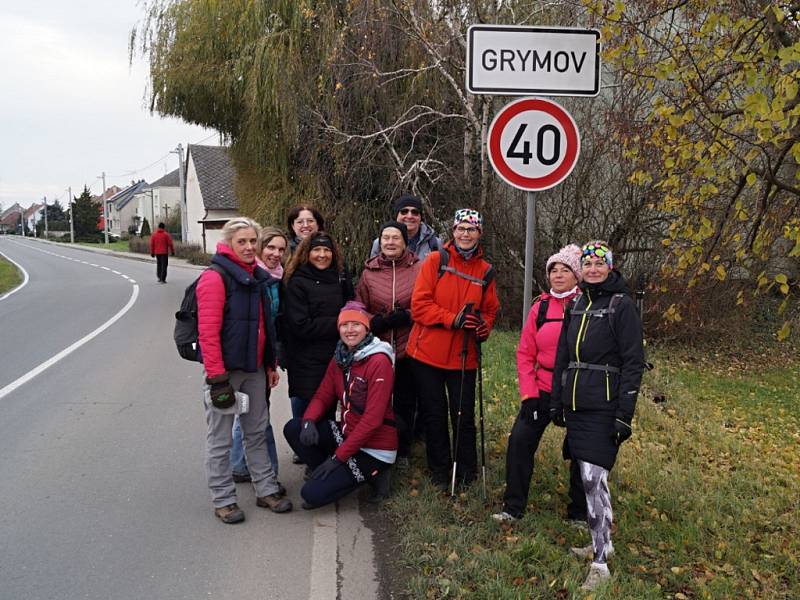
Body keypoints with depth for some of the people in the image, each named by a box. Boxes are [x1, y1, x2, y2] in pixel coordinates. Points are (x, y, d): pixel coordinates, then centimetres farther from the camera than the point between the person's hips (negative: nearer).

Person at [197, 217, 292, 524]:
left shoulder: (258, 276, 12)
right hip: (226, 368, -8)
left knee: (257, 431, 15)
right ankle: (223, 499, 15)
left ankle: (266, 490, 26)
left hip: (254, 367, 8)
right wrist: (217, 376, -21)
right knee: (220, 437, 4)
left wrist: (271, 364, 16)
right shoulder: (216, 277, -13)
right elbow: (208, 332, -18)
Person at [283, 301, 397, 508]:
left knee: (312, 494, -15)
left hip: (373, 449, -7)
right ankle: (328, 474, 5)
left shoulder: (379, 362, -19)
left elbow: (372, 419, -22)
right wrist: (309, 421, -18)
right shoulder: (339, 359, 6)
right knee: (293, 428, -9)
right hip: (346, 433, 7)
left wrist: (338, 456, -21)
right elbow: (322, 396, 6)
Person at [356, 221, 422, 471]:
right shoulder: (369, 271, 5)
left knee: (405, 402, 10)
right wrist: (376, 323, -10)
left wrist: (406, 317, -16)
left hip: (409, 349, -1)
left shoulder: (418, 268, -2)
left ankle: (402, 452, 26)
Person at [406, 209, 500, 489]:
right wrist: (453, 319, -20)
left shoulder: (485, 271, 7)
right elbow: (420, 303, -9)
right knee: (434, 413, 9)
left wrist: (484, 326, -9)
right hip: (428, 352, -1)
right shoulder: (435, 261, -2)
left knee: (464, 414, 5)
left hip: (463, 356, 2)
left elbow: (490, 310, 13)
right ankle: (439, 469, 25)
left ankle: (467, 470, 23)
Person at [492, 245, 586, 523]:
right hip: (542, 391, 3)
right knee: (520, 440, -6)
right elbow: (525, 353, 3)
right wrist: (528, 394, -3)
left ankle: (579, 513, 26)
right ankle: (513, 508, 7)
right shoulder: (541, 306, 3)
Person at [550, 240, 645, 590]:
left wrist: (625, 414, -14)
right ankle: (601, 543, 28)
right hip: (576, 404, 7)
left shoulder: (622, 305, -6)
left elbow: (633, 362, -9)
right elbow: (562, 357, 18)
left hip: (603, 408, -6)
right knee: (586, 476, 12)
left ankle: (600, 563, -4)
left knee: (594, 477, -11)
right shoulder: (577, 305, 13)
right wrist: (556, 403, 17)